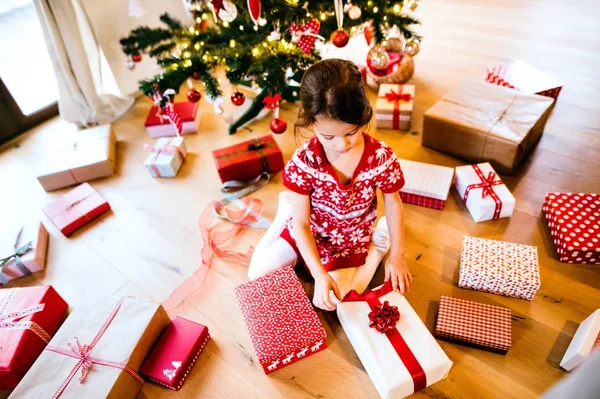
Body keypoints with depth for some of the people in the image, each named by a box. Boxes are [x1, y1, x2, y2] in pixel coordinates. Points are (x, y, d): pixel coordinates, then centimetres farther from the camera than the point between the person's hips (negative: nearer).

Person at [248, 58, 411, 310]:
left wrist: (397, 256, -7)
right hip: (310, 230, 1)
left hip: (352, 239, 0)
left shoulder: (380, 156, -27)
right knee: (257, 274, 3)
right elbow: (301, 223, -21)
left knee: (331, 301, -6)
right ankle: (286, 210, 21)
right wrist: (319, 275, -27)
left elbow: (393, 204, -9)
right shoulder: (304, 161, -28)